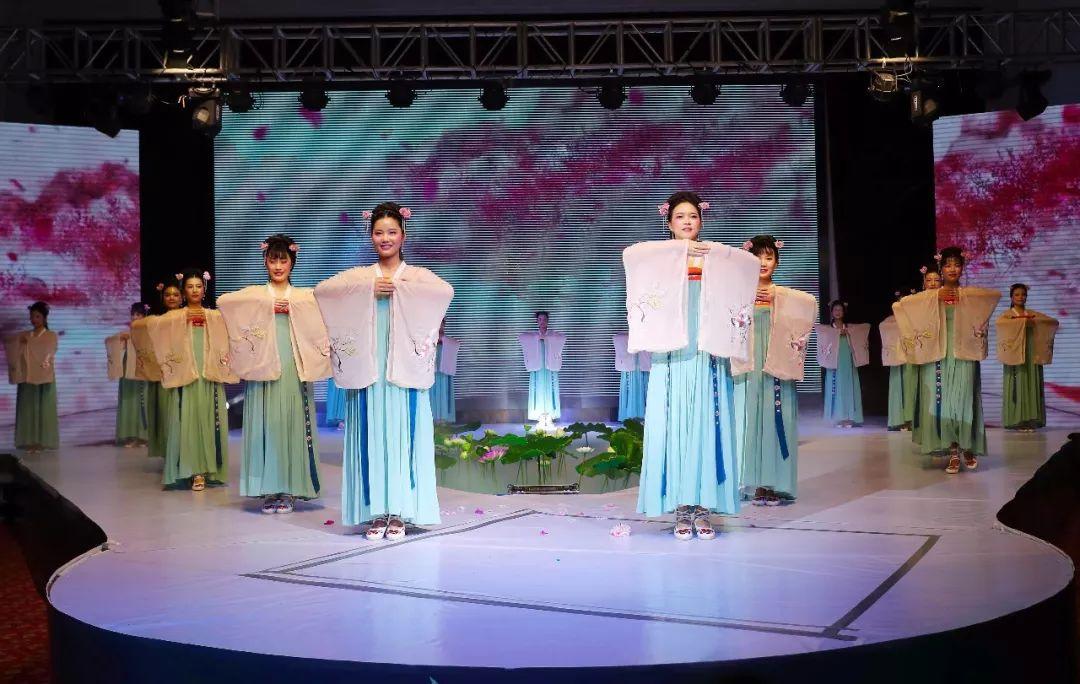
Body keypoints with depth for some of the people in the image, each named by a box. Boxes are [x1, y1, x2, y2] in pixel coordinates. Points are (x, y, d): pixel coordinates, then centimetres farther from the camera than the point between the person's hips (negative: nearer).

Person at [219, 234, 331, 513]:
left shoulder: (305, 296, 14)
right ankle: (269, 490, 3)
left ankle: (289, 490, 4)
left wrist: (292, 306, -8)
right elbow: (223, 301, -6)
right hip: (264, 370, 0)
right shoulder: (254, 295, 12)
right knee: (265, 425, -4)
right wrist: (268, 306, -9)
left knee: (293, 425, -2)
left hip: (294, 372, 0)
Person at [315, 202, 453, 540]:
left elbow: (445, 291, -14)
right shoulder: (359, 275, 12)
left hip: (405, 371, -1)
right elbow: (323, 290, -6)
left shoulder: (418, 275, 8)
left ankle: (399, 513, 5)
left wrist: (399, 287, -12)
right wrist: (369, 289, -13)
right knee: (371, 438, 0)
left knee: (403, 437, -1)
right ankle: (376, 512, 6)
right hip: (368, 370, 1)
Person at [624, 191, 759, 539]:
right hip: (672, 356, -1)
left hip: (707, 357, 1)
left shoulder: (715, 260, 12)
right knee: (673, 428, -3)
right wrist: (680, 248, -9)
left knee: (706, 428, -1)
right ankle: (682, 509, 3)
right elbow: (631, 254, -13)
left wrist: (712, 250, -4)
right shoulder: (659, 259, 8)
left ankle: (703, 507, 4)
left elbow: (750, 264, -3)